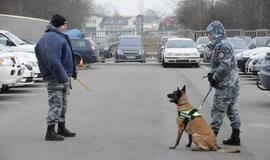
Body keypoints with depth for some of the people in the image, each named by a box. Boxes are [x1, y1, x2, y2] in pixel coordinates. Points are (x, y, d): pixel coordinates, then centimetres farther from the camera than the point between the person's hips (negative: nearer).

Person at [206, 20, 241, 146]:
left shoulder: (221, 45, -17)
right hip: (232, 84, 10)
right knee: (232, 111, 13)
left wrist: (214, 78, -15)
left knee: (218, 111, -6)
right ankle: (235, 137, 19)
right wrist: (212, 73, 9)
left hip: (225, 86, -10)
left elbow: (225, 66, -25)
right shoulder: (222, 44, 16)